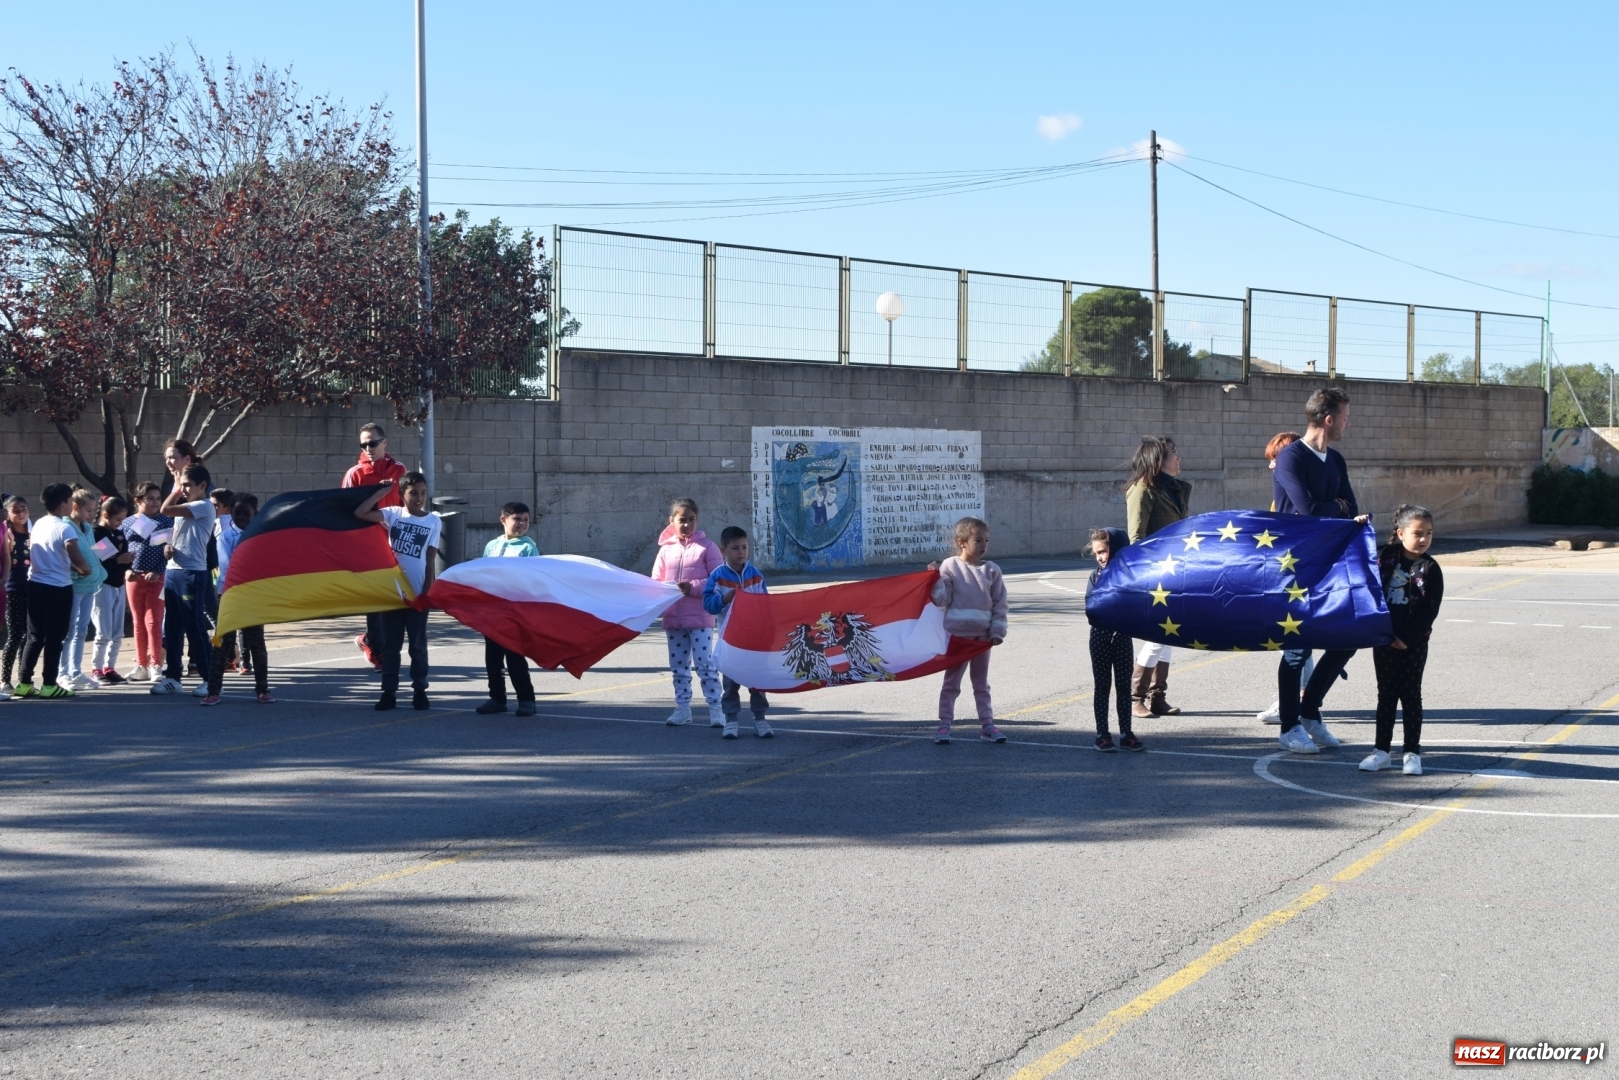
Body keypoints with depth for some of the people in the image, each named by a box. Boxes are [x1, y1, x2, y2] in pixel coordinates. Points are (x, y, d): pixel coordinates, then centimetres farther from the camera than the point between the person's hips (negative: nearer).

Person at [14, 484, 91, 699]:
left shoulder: (38, 525, 10)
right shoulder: (65, 528, -14)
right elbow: (76, 557, -20)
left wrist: (72, 567, 12)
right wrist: (84, 569, 0)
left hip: (35, 585, 7)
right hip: (58, 588, -7)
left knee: (34, 637, 12)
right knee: (54, 638, 0)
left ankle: (24, 682, 12)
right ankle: (49, 685, 2)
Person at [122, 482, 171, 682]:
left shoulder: (166, 522, 1)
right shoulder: (128, 523, 8)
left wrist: (157, 572, -14)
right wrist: (126, 570, -7)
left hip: (157, 578, -3)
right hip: (134, 578, 3)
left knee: (153, 621, -7)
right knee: (138, 623, 8)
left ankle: (155, 665, -2)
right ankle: (142, 665, 14)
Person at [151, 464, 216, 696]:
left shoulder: (204, 507, -10)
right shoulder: (185, 508, 18)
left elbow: (165, 510, -17)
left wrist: (178, 490, -1)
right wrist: (169, 548, 1)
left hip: (192, 573, -9)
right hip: (173, 571, 9)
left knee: (195, 628, -7)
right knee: (172, 628, 10)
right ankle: (172, 676, 17)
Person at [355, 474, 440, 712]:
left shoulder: (433, 521, 0)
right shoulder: (393, 514, 1)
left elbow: (431, 561, -1)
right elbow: (360, 513, -9)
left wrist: (428, 592, -5)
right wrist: (382, 492, -8)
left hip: (416, 593, -1)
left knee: (418, 644, 6)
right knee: (390, 644, 5)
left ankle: (419, 690, 14)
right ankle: (388, 691, 10)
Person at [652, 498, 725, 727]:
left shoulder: (706, 547, -2)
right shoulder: (666, 549, 9)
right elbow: (655, 581, 10)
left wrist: (693, 587, -17)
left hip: (700, 618, -5)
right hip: (672, 618, 5)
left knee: (705, 664, -6)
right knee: (678, 666, 11)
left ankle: (715, 707, -2)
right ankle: (682, 707, 20)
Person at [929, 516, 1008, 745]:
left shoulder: (991, 570, 1)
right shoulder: (950, 566, -7)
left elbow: (1000, 604, 3)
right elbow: (942, 600, -9)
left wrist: (998, 630, -3)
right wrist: (935, 581, -22)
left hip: (983, 635, 3)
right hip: (957, 634, -3)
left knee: (981, 683, 13)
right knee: (951, 682, 6)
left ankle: (987, 724, 18)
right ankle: (944, 725, 9)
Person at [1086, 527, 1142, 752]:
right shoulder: (1096, 575, 0)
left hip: (1122, 635, 0)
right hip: (1101, 636, 0)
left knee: (1124, 686, 7)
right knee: (1102, 686, 5)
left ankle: (1126, 734, 13)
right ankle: (1102, 734, 9)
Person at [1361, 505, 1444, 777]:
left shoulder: (1430, 569, -6)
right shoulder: (1386, 556, 1)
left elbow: (1430, 610, -9)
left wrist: (1406, 638, -14)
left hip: (1414, 642, -2)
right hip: (1384, 639, 2)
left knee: (1411, 695, 4)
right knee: (1386, 695, 8)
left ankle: (1412, 752, 10)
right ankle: (1382, 750, 14)